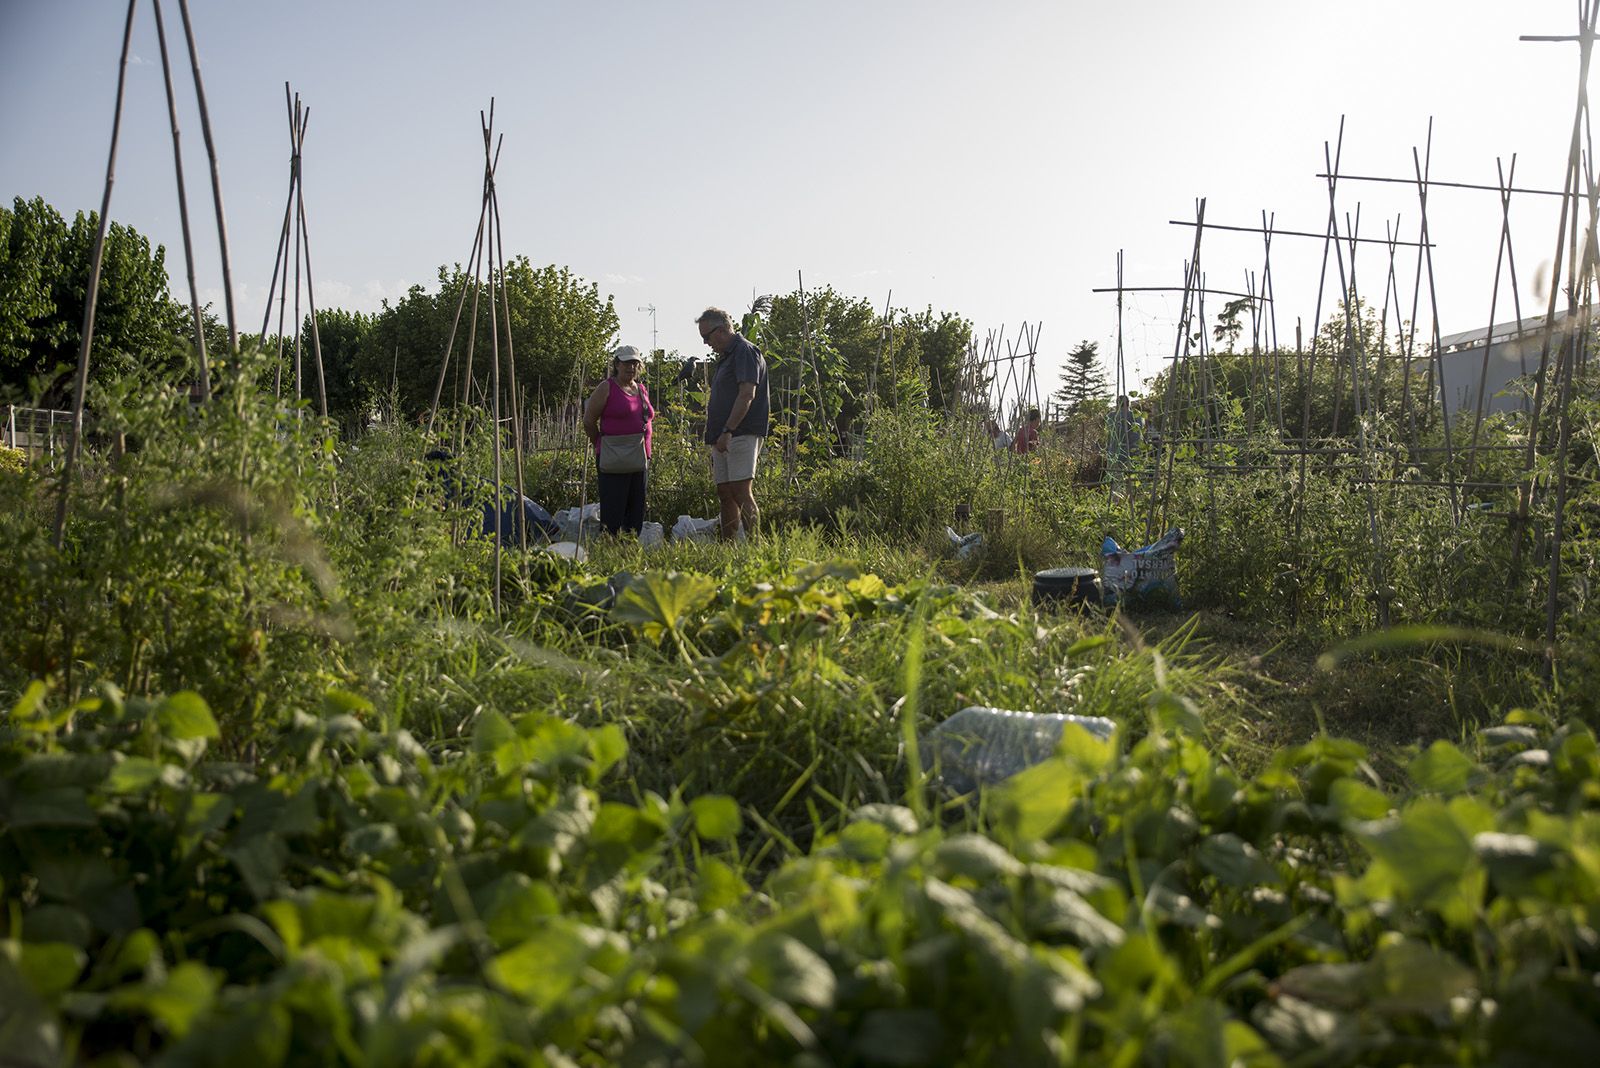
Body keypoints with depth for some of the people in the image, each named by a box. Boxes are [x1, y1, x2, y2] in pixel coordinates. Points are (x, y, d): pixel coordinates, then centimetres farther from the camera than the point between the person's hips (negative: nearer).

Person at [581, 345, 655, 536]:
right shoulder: (606, 388, -4)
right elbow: (589, 421, -2)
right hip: (614, 460, -7)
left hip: (639, 459, 7)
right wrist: (602, 447, 7)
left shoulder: (642, 390, 16)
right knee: (613, 513, -8)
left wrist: (646, 454, 16)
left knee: (636, 512, 7)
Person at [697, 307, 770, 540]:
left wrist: (728, 431, -23)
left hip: (741, 434, -10)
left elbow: (747, 394, -19)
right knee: (724, 495, 8)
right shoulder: (725, 357, 22)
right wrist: (715, 436, 19)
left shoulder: (745, 352, -8)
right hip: (723, 439, 10)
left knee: (741, 494, -15)